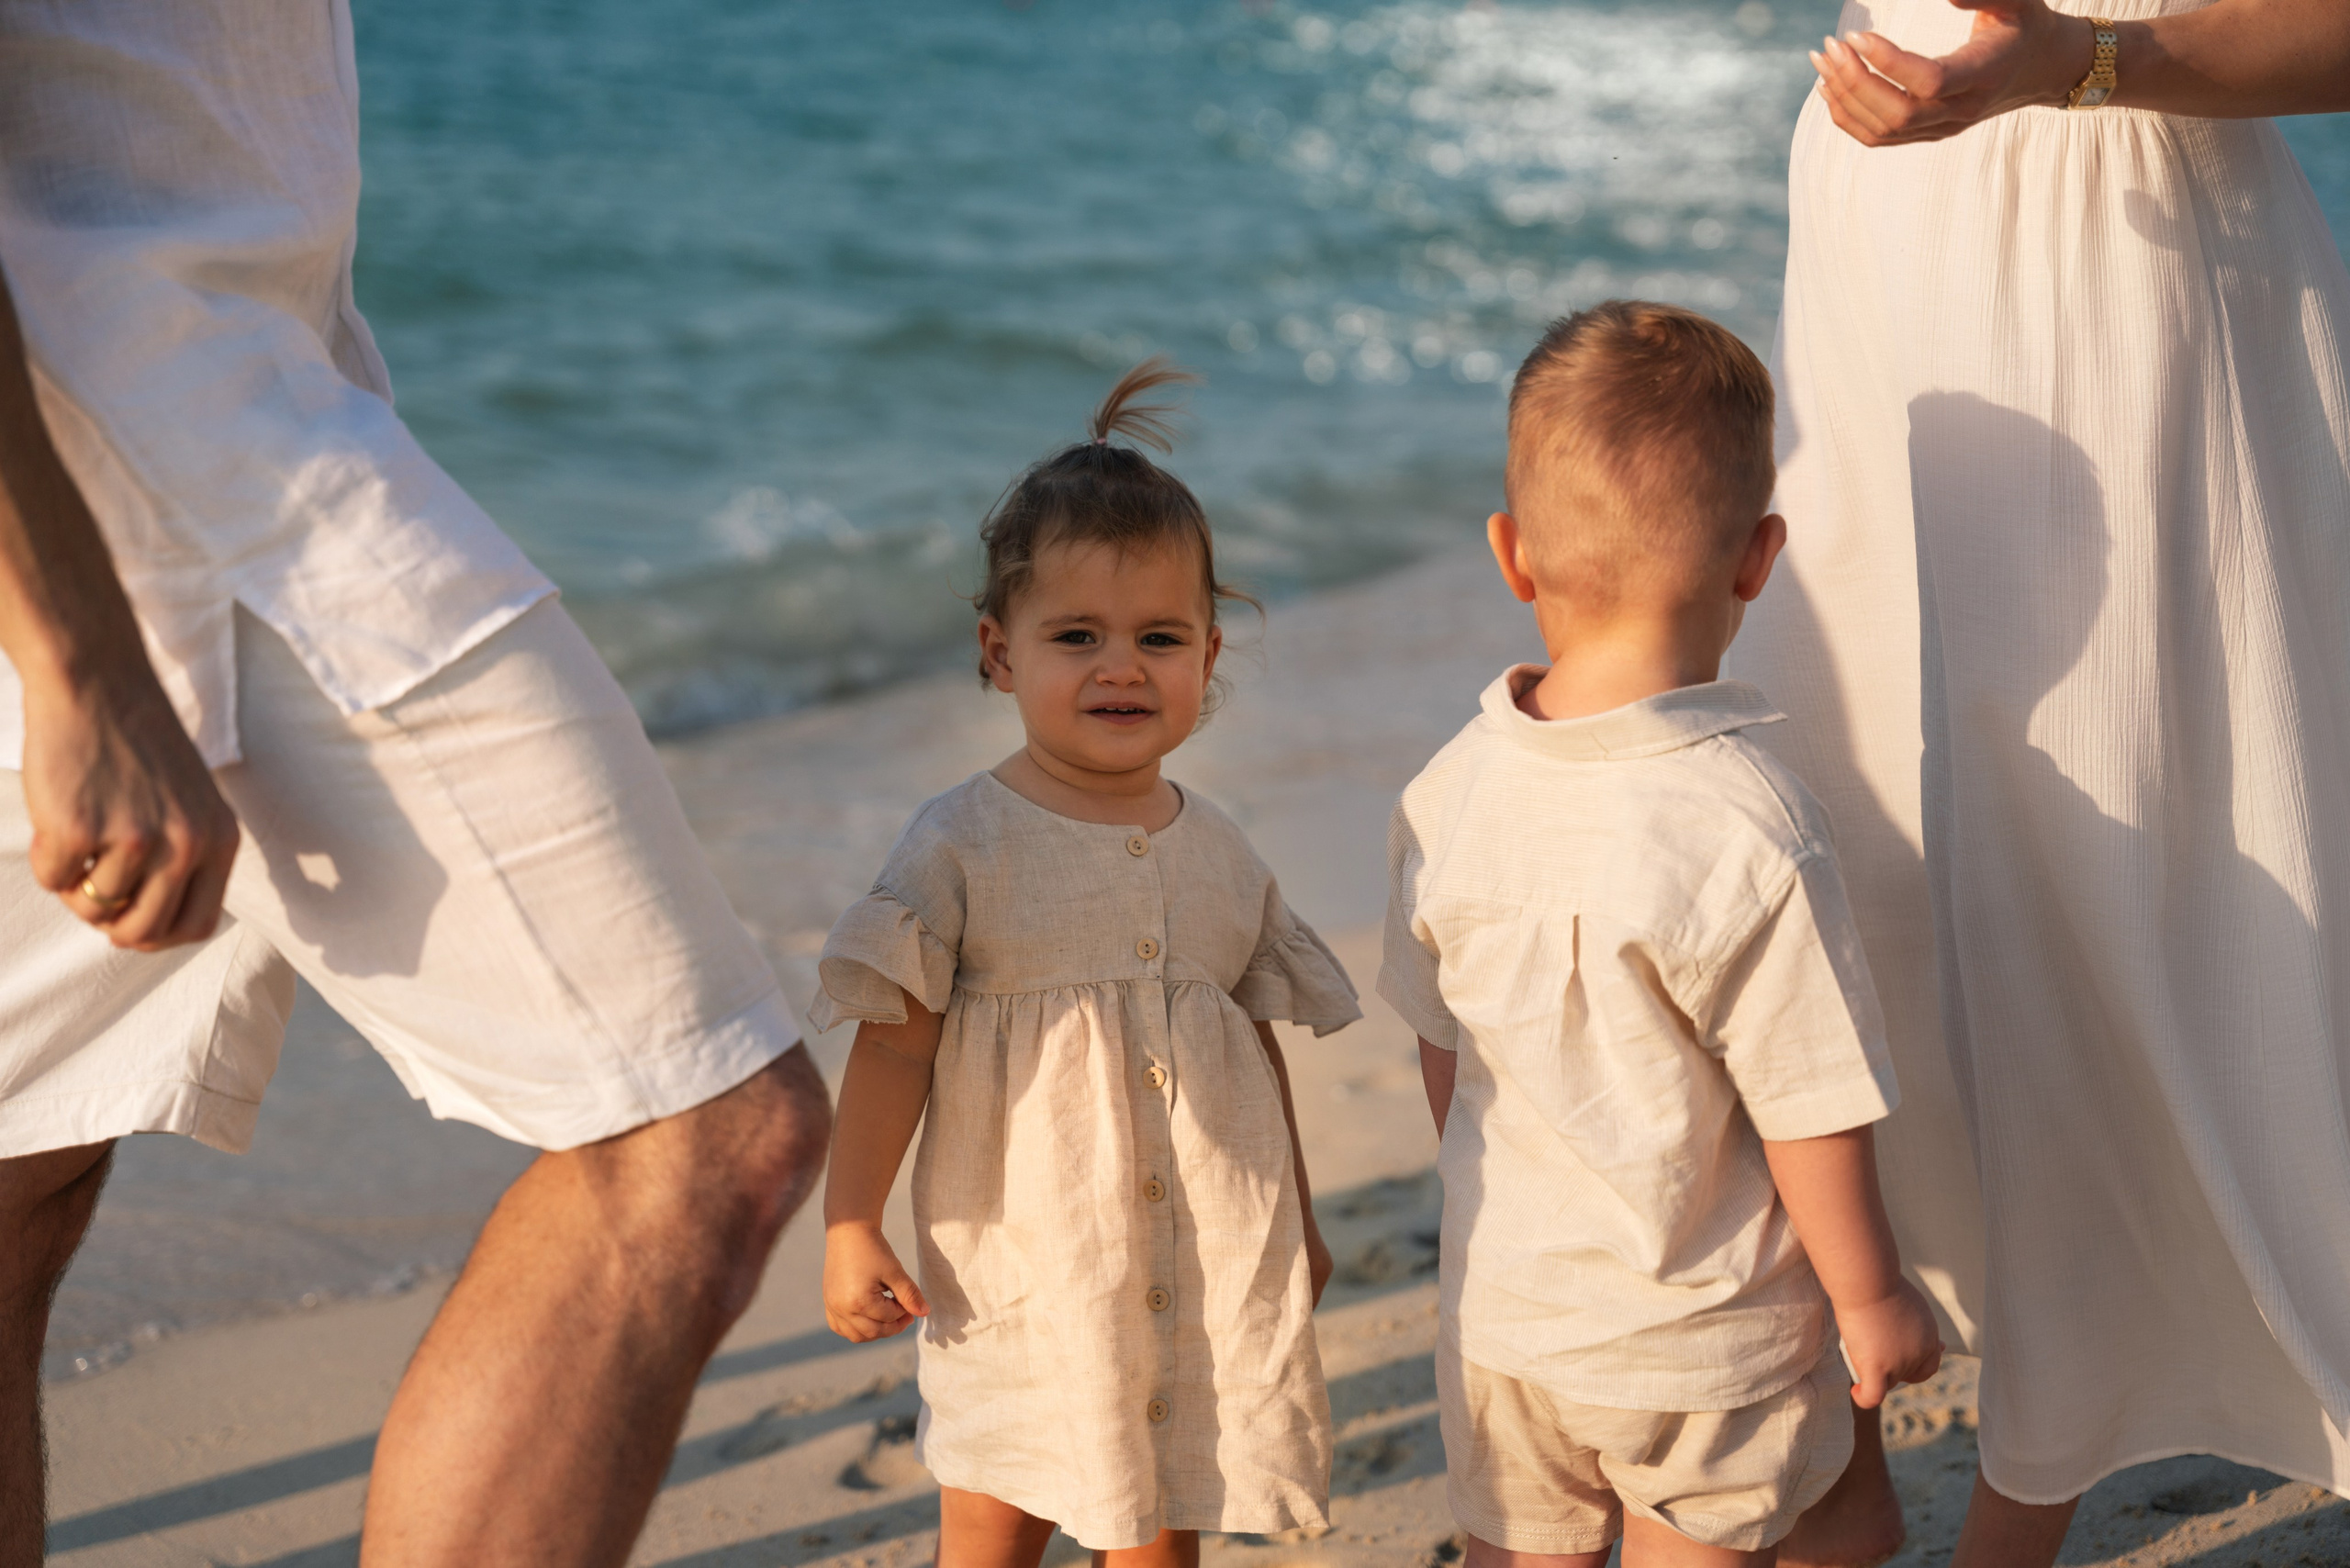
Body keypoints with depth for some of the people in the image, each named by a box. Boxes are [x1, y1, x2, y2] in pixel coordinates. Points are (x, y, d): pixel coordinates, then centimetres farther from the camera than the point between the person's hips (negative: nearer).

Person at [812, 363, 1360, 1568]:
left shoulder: (1221, 857, 5)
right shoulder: (960, 847, -8)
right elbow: (895, 1047, -7)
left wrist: (1298, 1223, 21)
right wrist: (852, 1228, -10)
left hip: (1204, 1273, 3)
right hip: (1016, 1274, -3)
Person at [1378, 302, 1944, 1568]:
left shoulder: (1449, 797, -10)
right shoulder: (1748, 828, -26)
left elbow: (1442, 1053, 3)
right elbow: (1809, 1111, -20)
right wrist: (1872, 1298, -3)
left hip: (1501, 1315, 4)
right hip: (1705, 1344, -4)